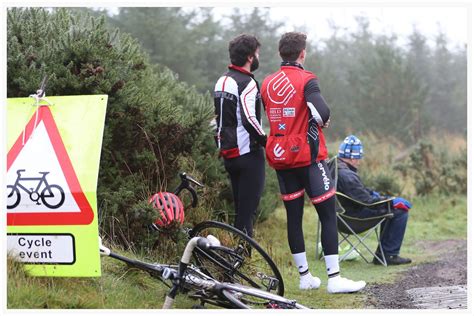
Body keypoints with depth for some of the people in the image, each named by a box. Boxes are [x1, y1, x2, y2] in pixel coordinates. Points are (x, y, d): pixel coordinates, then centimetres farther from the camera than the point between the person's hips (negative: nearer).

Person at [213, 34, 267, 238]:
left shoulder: (222, 81, 15)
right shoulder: (247, 83, -15)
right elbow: (249, 119, -26)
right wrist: (266, 141, -13)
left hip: (228, 152, 9)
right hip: (248, 152, -9)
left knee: (239, 207, 16)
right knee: (247, 210, -6)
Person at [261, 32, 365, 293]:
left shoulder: (267, 83, 7)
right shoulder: (306, 80, -12)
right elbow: (321, 112, -25)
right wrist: (322, 121, -4)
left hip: (279, 157, 6)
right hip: (307, 156, -6)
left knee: (293, 216, 10)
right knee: (328, 215, -1)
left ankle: (304, 276, 15)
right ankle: (334, 278, -5)